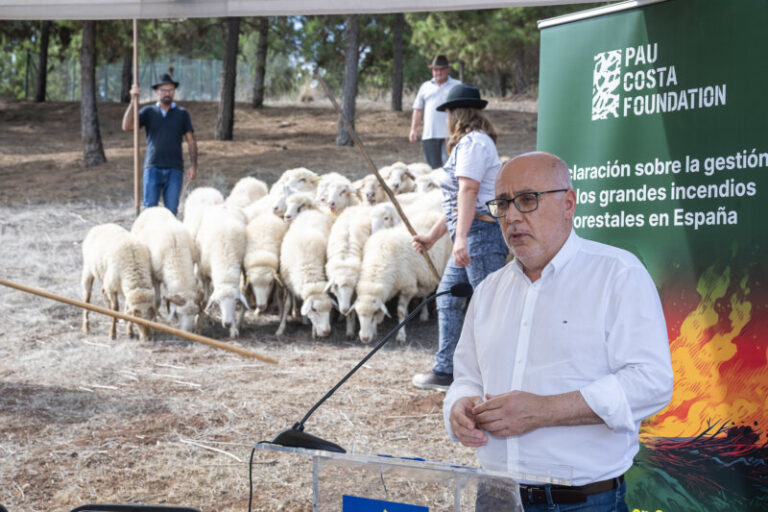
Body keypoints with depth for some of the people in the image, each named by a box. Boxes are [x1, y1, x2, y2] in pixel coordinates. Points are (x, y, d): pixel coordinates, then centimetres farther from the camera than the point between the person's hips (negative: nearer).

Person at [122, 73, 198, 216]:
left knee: (171, 211, -2)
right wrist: (133, 101, -15)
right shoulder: (148, 112, 8)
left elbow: (191, 141, 9)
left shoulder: (182, 113, 9)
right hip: (153, 168, 0)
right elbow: (126, 126, -5)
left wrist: (193, 166, -2)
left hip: (175, 170, 0)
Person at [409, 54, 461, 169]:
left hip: (449, 134, -3)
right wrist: (413, 130, 11)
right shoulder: (425, 86, 19)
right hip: (429, 134, 3)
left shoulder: (457, 86, 10)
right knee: (433, 167, 3)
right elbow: (418, 110, 19)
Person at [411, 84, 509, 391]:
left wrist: (461, 238, -32)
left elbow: (467, 192, -23)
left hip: (482, 232, -11)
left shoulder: (472, 143, -11)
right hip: (472, 237, 11)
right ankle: (444, 372, 21)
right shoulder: (473, 143, 23)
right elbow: (455, 203, 26)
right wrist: (432, 236, 28)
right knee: (448, 298, 15)